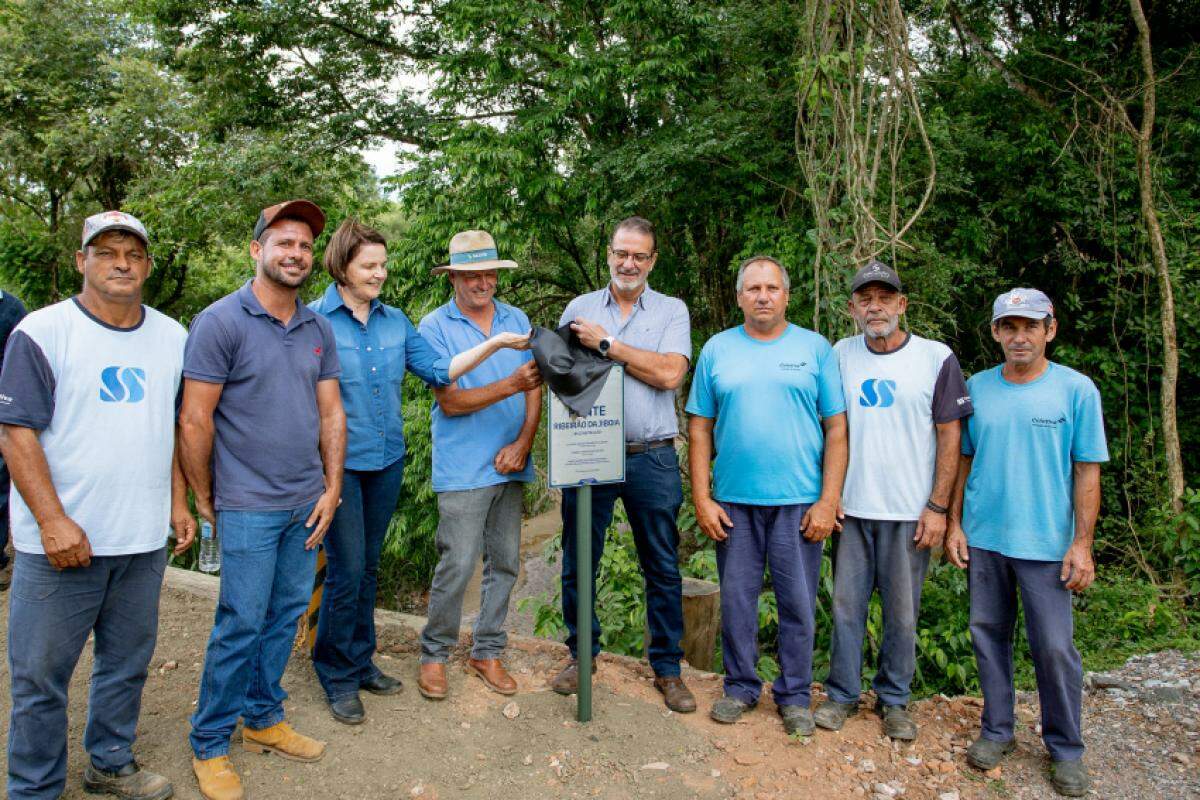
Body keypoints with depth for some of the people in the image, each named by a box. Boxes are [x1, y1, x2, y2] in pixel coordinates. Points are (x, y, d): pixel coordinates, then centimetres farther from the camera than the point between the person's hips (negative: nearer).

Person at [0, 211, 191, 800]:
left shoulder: (172, 337, 8)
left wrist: (178, 503, 10)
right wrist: (52, 520, -16)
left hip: (144, 540, 5)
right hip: (61, 542, -4)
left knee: (127, 664, 17)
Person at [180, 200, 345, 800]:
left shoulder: (318, 328, 9)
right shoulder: (221, 322, -10)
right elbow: (194, 419, -9)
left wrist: (331, 488, 6)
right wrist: (205, 498, -4)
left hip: (307, 503, 6)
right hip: (249, 506, -5)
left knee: (286, 615, 14)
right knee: (242, 625, 1)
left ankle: (263, 719, 32)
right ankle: (209, 745, 20)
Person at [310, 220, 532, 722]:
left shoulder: (395, 320, 7)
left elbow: (437, 370, 1)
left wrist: (493, 344, -9)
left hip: (387, 460, 5)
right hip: (340, 462, -5)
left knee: (368, 566, 16)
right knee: (347, 569, -1)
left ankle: (360, 661, 32)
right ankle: (338, 677, 19)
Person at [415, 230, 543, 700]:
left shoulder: (517, 319, 10)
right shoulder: (436, 327, -3)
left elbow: (534, 388, 8)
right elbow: (450, 401, -11)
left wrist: (523, 442, -6)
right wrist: (510, 385, -22)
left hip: (510, 464, 5)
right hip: (462, 467, -4)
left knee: (505, 564, 10)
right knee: (457, 566, -4)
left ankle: (487, 652, 26)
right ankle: (434, 654, 17)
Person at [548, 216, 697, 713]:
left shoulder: (672, 311, 5)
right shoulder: (579, 309, 11)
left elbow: (669, 374, -11)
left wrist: (606, 344, -10)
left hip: (651, 458, -1)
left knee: (663, 569, 6)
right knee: (578, 564, 10)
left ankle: (667, 668, 21)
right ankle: (580, 654, 29)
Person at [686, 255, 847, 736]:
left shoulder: (815, 349, 3)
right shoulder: (717, 350, 6)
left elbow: (836, 429, 0)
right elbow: (700, 429, 5)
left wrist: (828, 502, -7)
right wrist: (702, 499, -2)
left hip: (799, 501, -1)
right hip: (733, 501, 1)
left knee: (798, 604, 7)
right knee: (736, 599, 11)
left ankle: (794, 695, 25)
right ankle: (740, 687, 28)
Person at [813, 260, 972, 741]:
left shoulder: (936, 358, -2)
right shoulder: (842, 355, 5)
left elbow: (950, 436, -2)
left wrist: (937, 506, -6)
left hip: (909, 511, -2)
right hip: (852, 506, 2)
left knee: (902, 611, 8)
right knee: (847, 604, 9)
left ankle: (894, 699, 25)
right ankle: (842, 693, 24)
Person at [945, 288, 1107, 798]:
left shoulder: (1077, 389, -4)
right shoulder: (976, 388, 3)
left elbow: (1087, 471, -3)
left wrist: (1082, 543, -7)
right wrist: (954, 523, 5)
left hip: (1046, 542, -3)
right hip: (982, 538, 3)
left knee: (1054, 646, 2)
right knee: (989, 634, 11)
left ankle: (1066, 749, 22)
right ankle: (997, 731, 28)